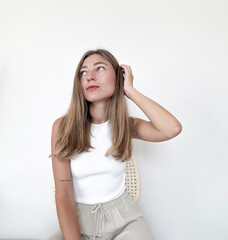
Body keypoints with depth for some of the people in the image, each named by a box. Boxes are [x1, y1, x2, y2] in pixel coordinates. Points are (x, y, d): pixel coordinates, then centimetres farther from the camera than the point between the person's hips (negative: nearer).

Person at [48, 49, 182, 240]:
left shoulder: (126, 125, -1)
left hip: (122, 217, 2)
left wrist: (130, 90, -14)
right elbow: (64, 196, -12)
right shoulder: (63, 127, -9)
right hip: (78, 219, -1)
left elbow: (173, 129, -21)